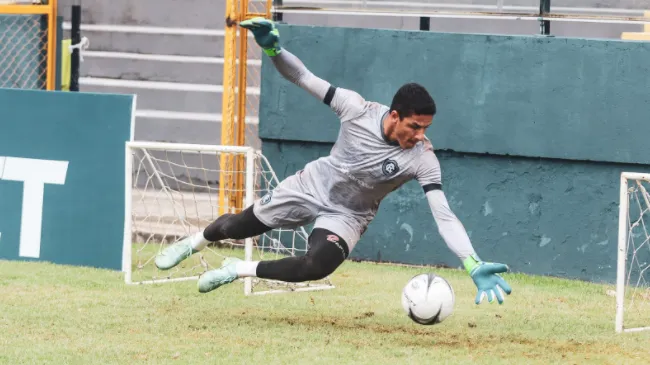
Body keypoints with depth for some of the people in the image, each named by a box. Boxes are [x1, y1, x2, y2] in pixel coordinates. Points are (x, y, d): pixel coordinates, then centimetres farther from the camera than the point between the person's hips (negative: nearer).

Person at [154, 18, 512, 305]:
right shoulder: (358, 109, -26)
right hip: (314, 185, 1)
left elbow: (444, 216, -34)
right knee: (235, 226, 14)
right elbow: (304, 78, -15)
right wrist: (272, 48, -31)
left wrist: (474, 265, -45)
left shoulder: (422, 158, -30)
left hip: (347, 215, -1)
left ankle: (240, 270, -5)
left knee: (316, 266, -30)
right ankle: (194, 243, 51)